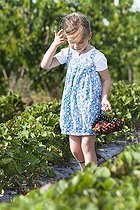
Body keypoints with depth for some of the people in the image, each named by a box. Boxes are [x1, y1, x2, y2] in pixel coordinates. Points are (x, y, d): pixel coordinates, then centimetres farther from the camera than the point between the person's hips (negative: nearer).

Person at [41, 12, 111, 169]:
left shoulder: (96, 57, -8)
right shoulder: (68, 53, 5)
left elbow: (106, 79, 1)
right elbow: (45, 65, 1)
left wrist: (104, 98, -13)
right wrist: (54, 45, -5)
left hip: (90, 105, -5)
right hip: (72, 106, 5)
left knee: (87, 145, -9)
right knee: (75, 149, 9)